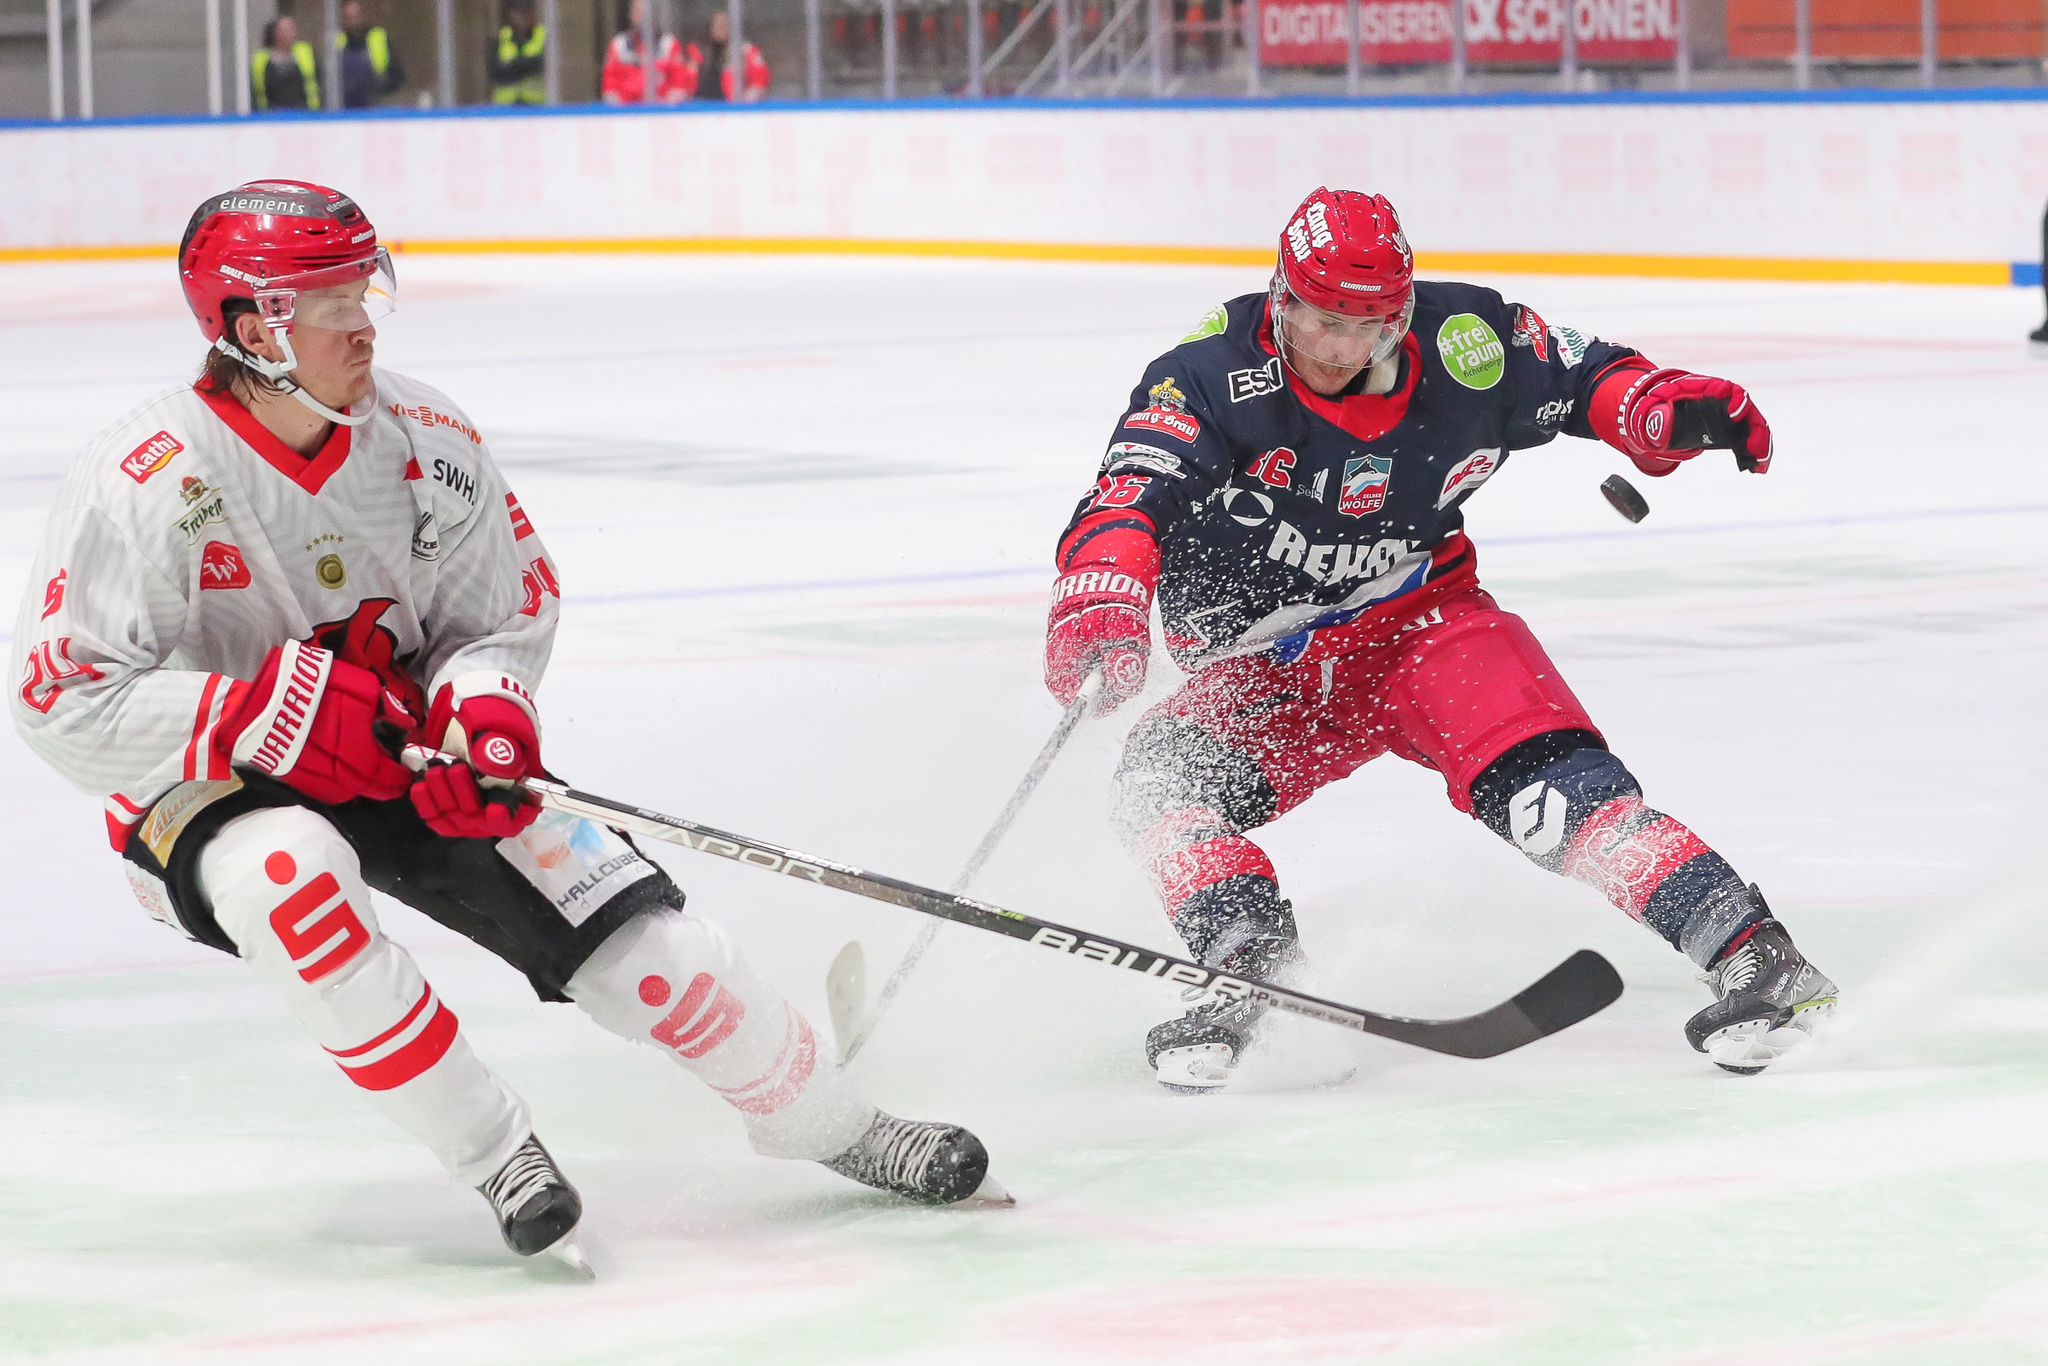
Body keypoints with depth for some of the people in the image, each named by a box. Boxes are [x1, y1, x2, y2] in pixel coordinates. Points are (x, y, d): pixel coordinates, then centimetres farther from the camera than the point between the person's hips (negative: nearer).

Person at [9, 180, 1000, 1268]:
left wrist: (480, 711, -21)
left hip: (404, 755, 4)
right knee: (286, 874, -39)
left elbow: (503, 615, 3)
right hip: (210, 791, -4)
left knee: (631, 931, -8)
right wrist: (269, 713, -32)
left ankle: (833, 1128, 14)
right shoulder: (145, 483, -25)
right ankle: (496, 1157, -24)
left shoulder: (426, 439, -10)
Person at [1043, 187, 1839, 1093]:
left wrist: (1670, 411, -14)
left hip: (1420, 620, -1)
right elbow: (1130, 492, -35)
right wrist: (1101, 604, -55)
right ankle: (1255, 970, -28)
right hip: (1260, 672, 1)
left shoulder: (1456, 347, -12)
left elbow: (1578, 379, 6)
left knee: (1542, 781, -26)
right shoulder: (1213, 374, -21)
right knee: (1164, 774, -28)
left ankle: (1751, 951, -29)